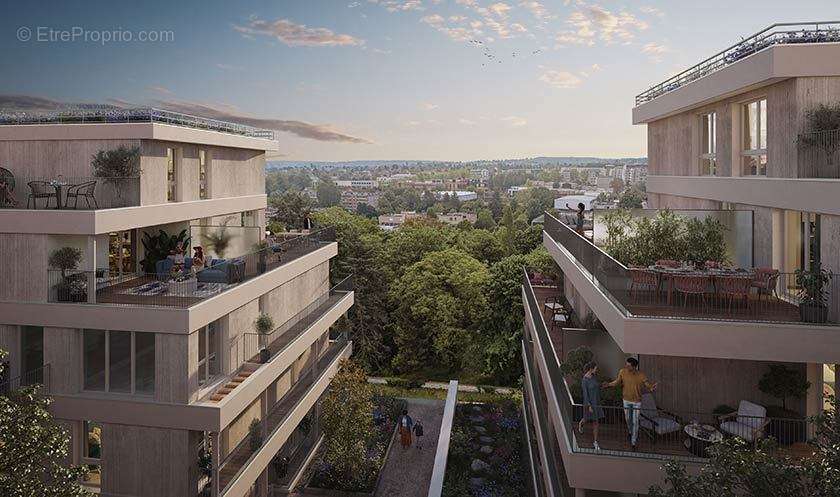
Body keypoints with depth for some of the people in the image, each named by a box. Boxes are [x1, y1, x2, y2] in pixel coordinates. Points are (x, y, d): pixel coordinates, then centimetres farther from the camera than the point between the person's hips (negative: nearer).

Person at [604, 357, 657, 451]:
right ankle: (631, 432, 48)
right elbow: (617, 381, -3)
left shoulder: (641, 375, -21)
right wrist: (609, 384, -19)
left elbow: (648, 384, -19)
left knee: (635, 421, 2)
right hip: (626, 400, 3)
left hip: (637, 401, -2)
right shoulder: (622, 372, -15)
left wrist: (652, 387, -42)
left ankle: (633, 442, 16)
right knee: (627, 419, 18)